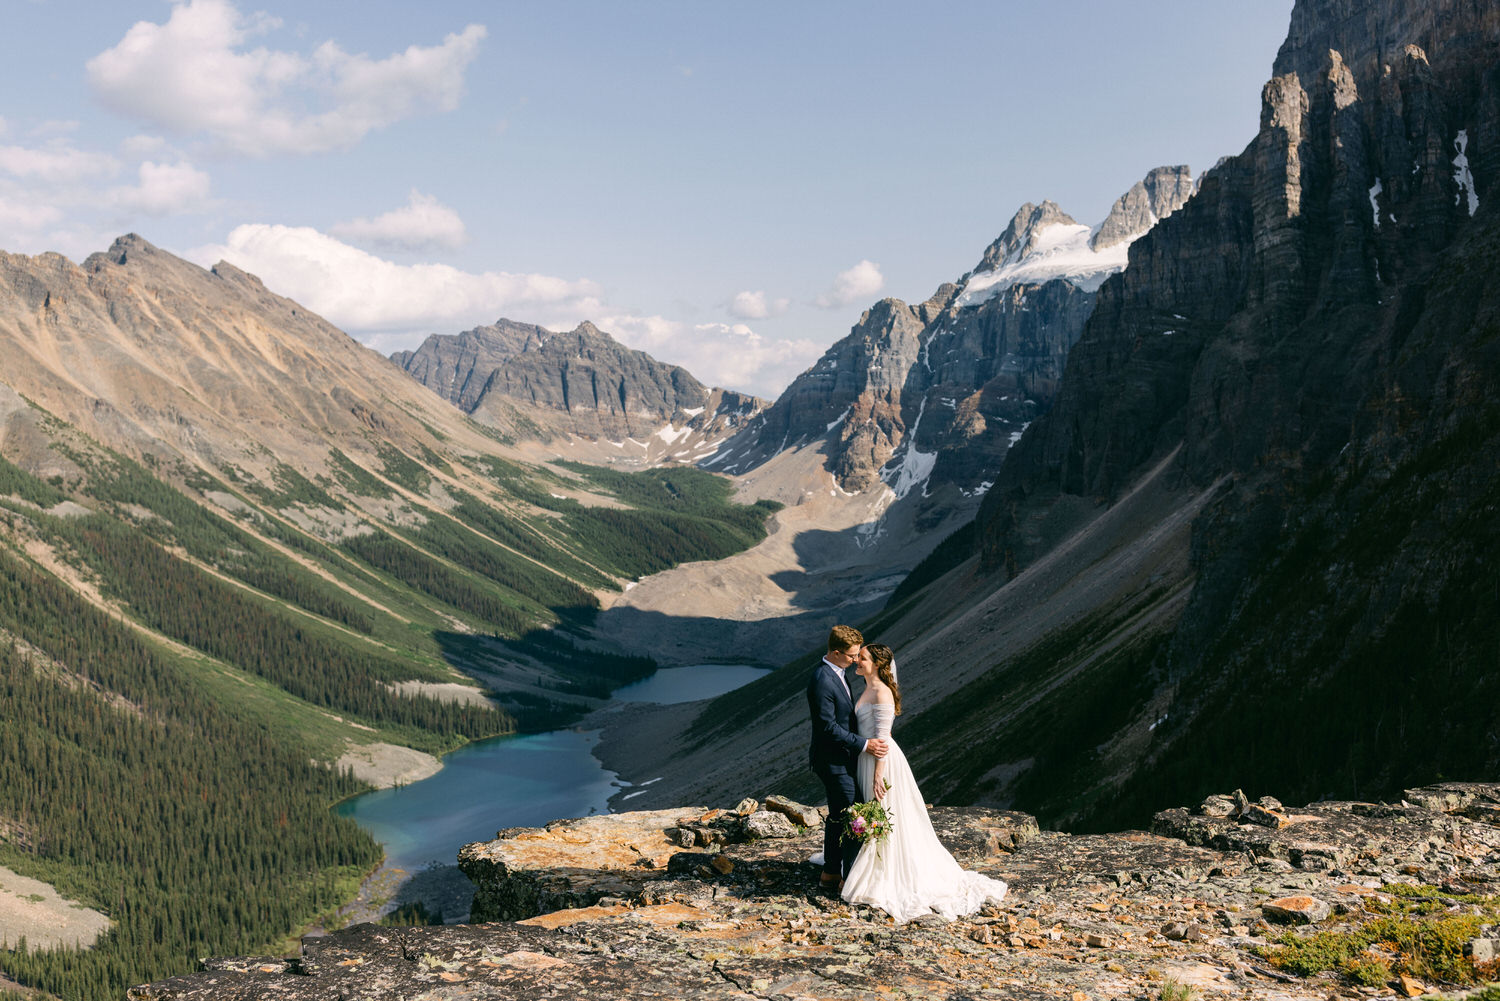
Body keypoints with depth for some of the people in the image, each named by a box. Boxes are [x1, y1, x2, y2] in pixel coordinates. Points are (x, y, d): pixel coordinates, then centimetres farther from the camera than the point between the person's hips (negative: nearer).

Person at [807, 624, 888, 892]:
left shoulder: (836, 672, 7)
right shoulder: (822, 681, -25)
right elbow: (828, 727, -24)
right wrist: (863, 745, -22)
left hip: (841, 758, 10)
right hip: (833, 761, -10)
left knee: (838, 816, 18)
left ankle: (830, 873, 30)